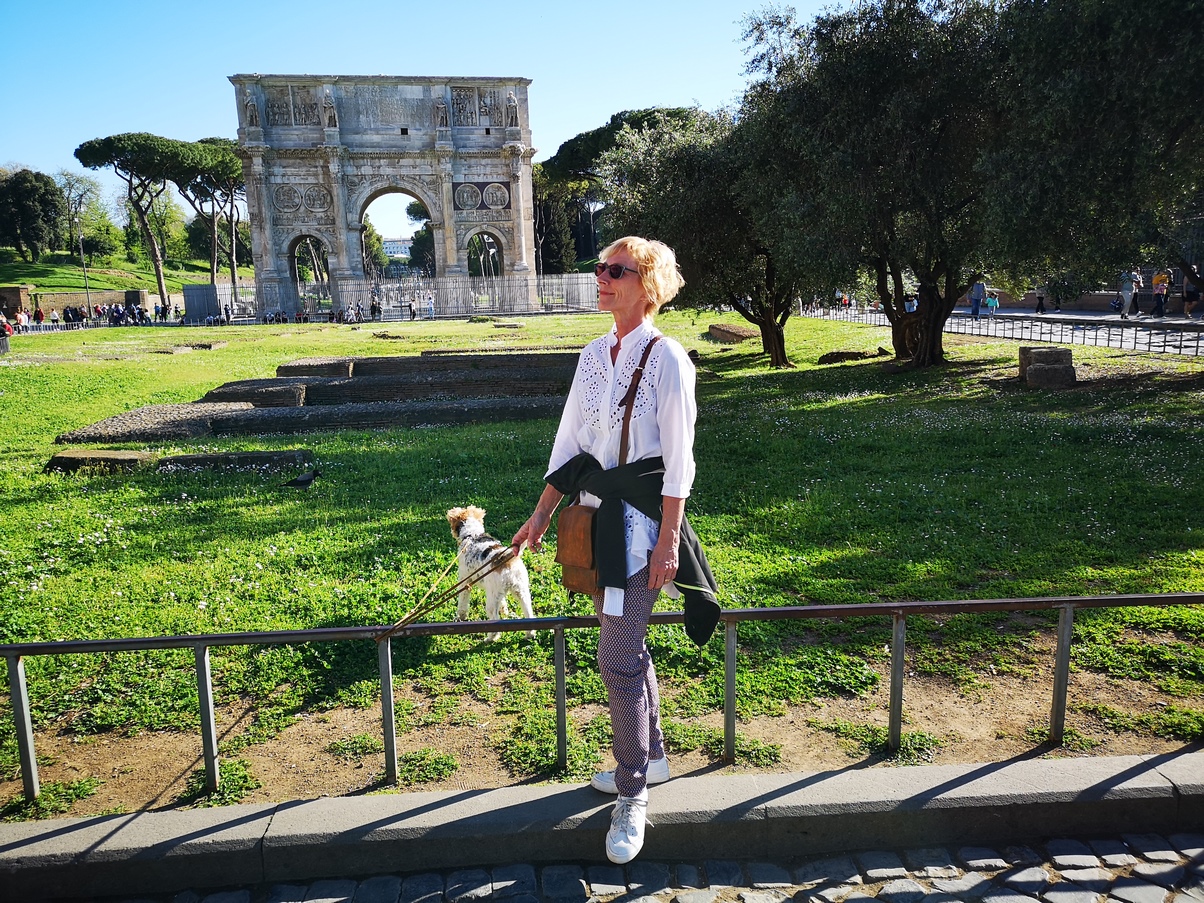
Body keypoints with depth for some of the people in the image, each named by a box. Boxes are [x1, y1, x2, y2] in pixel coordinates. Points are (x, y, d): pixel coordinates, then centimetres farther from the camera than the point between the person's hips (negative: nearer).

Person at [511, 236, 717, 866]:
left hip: (639, 512, -7)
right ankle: (650, 757, 37)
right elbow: (569, 441, 13)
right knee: (624, 644, 18)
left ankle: (632, 795, 12)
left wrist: (667, 541, -15)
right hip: (596, 508, 7)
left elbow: (678, 460, -12)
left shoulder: (666, 358, -10)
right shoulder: (593, 355, 10)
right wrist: (542, 514, 12)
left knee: (617, 658, -5)